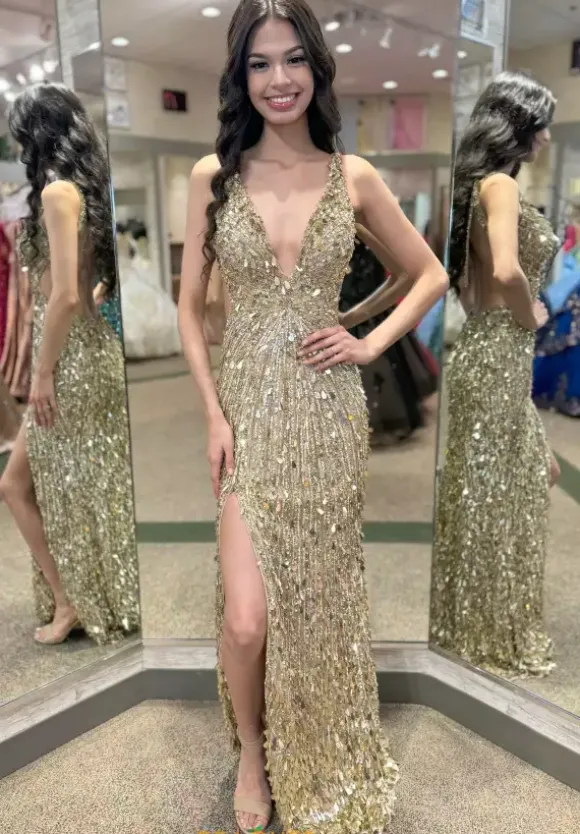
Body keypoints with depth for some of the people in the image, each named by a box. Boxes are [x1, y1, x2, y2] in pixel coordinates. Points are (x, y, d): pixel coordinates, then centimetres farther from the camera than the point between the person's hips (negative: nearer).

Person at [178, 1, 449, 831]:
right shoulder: (213, 176, 1)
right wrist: (213, 415, -5)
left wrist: (371, 344, -2)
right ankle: (252, 752, 29)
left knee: (322, 595, 12)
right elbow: (190, 307, 3)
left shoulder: (354, 177, 2)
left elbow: (431, 275, 11)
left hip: (328, 411, 1)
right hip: (248, 409, 0)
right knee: (247, 616, -6)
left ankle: (323, 764, 41)